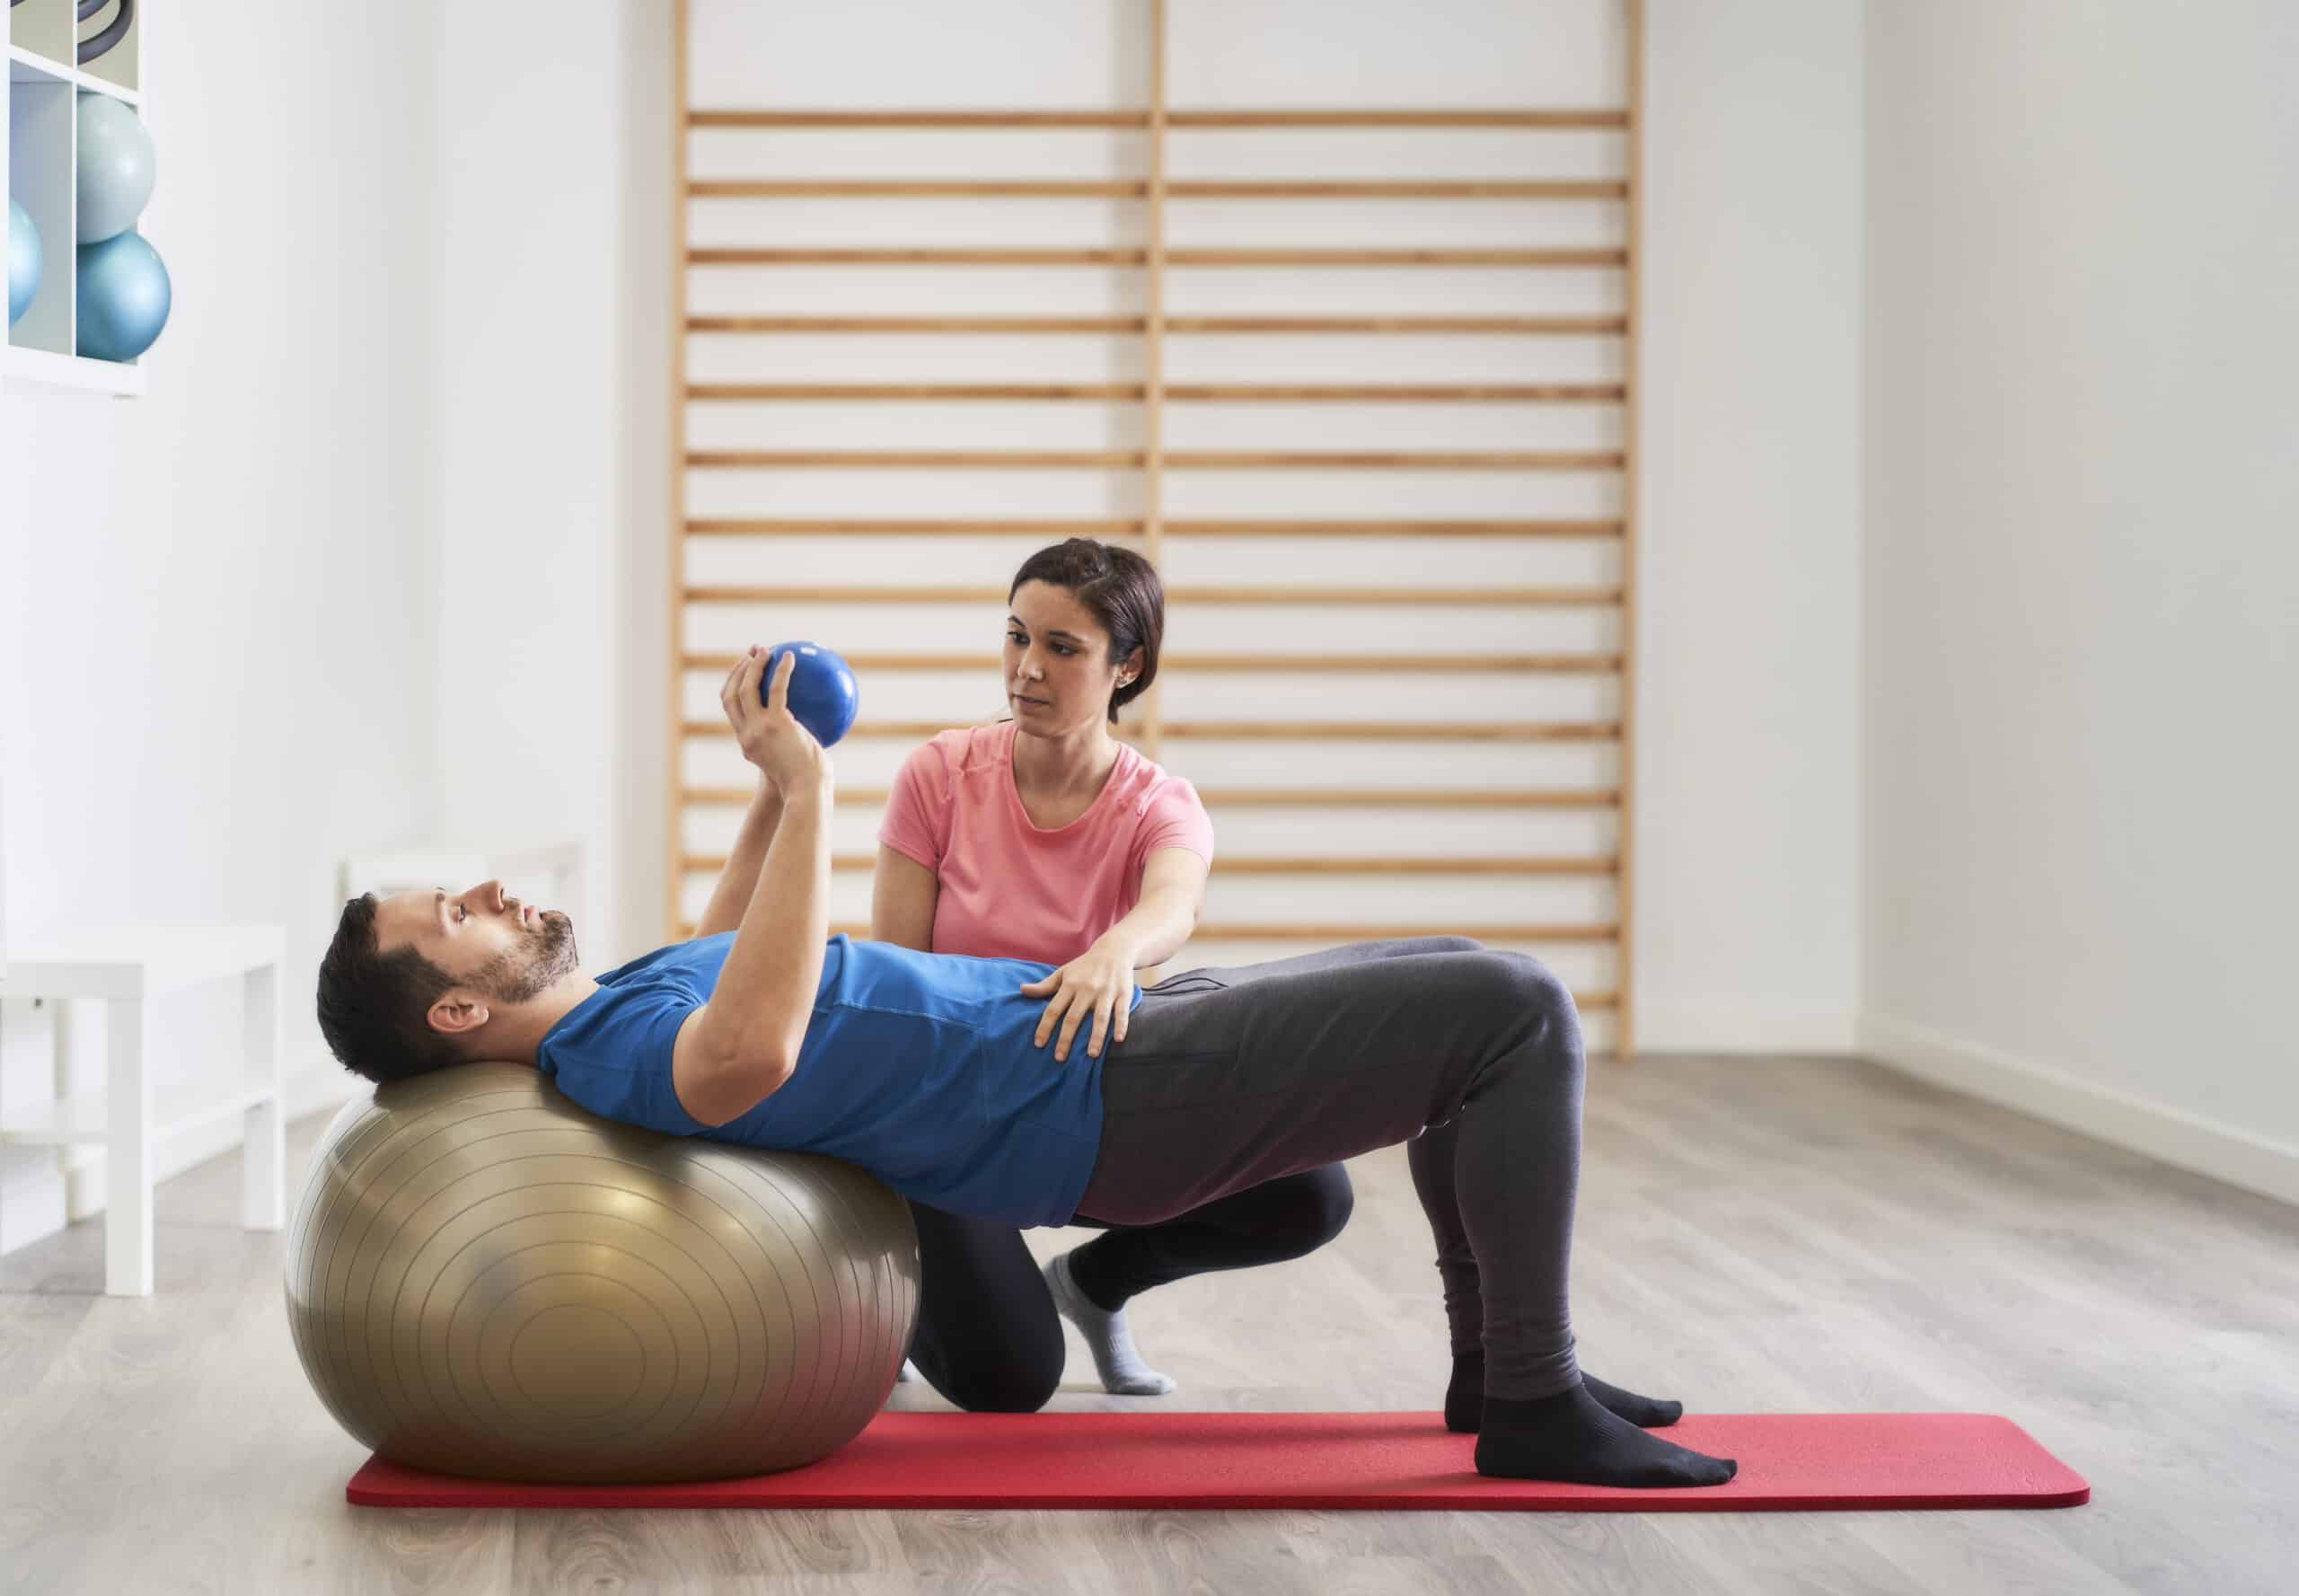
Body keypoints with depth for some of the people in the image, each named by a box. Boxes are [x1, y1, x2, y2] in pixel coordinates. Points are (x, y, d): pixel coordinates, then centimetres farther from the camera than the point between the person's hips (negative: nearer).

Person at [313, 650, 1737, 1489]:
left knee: (1449, 977, 19)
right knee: (1517, 1012, -13)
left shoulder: (617, 1004, 9)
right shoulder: (616, 1055, -22)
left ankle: (1498, 1349, 21)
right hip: (1115, 1108, -10)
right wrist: (803, 790, -37)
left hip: (1116, 1037, 10)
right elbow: (754, 1051, -45)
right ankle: (1536, 1404, -4)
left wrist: (780, 782, 21)